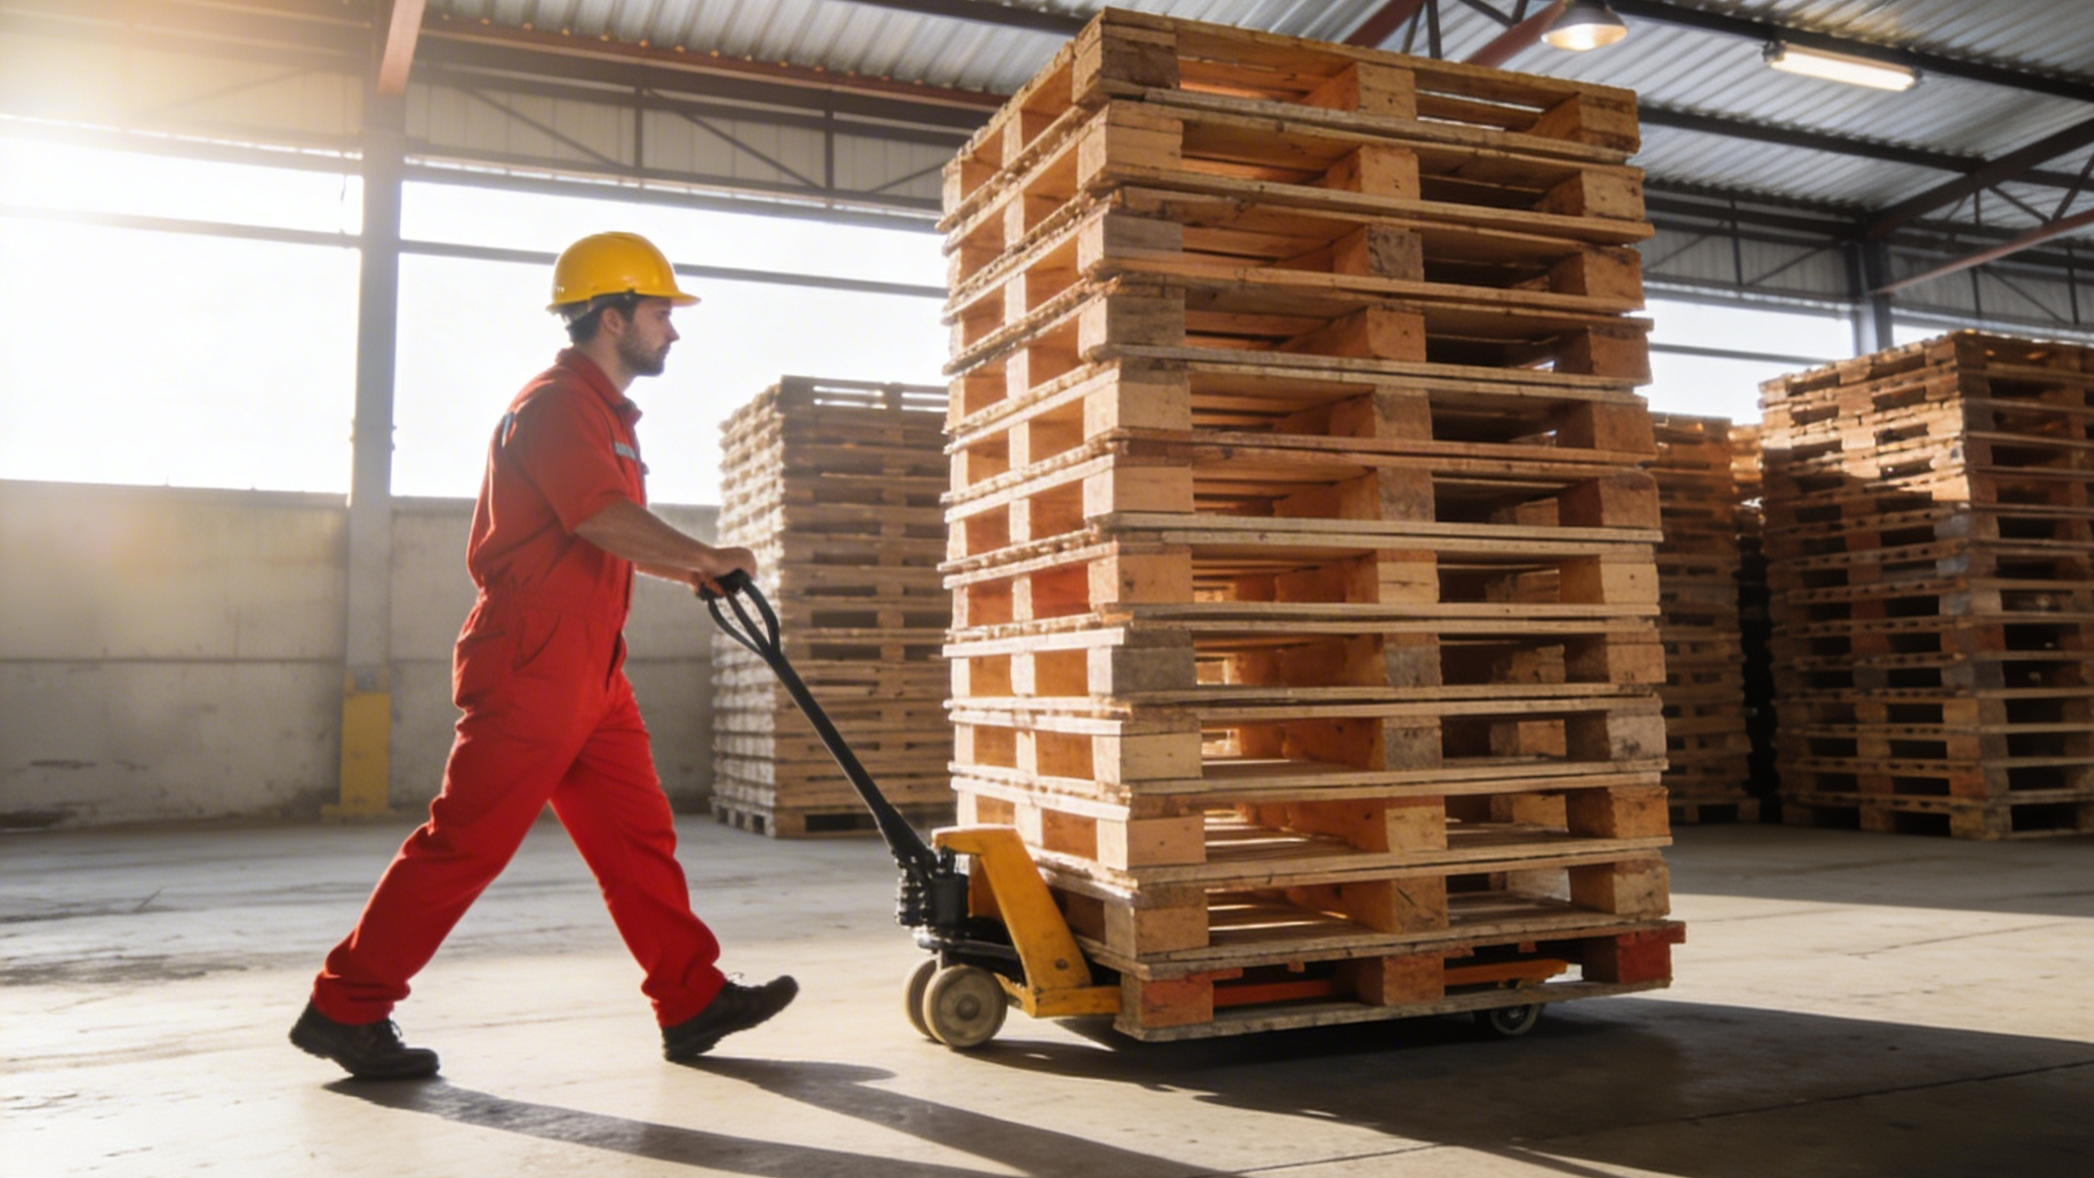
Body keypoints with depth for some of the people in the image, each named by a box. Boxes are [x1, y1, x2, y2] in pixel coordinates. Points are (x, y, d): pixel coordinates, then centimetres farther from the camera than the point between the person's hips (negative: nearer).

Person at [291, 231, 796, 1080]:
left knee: (637, 834, 8)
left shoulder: (602, 412, 21)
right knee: (466, 843, -4)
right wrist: (706, 558, -12)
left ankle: (694, 1001, 13)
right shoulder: (556, 404, -11)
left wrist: (690, 572, 17)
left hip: (590, 673, 10)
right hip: (530, 668, -10)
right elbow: (609, 521, -24)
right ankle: (344, 1009, 10)